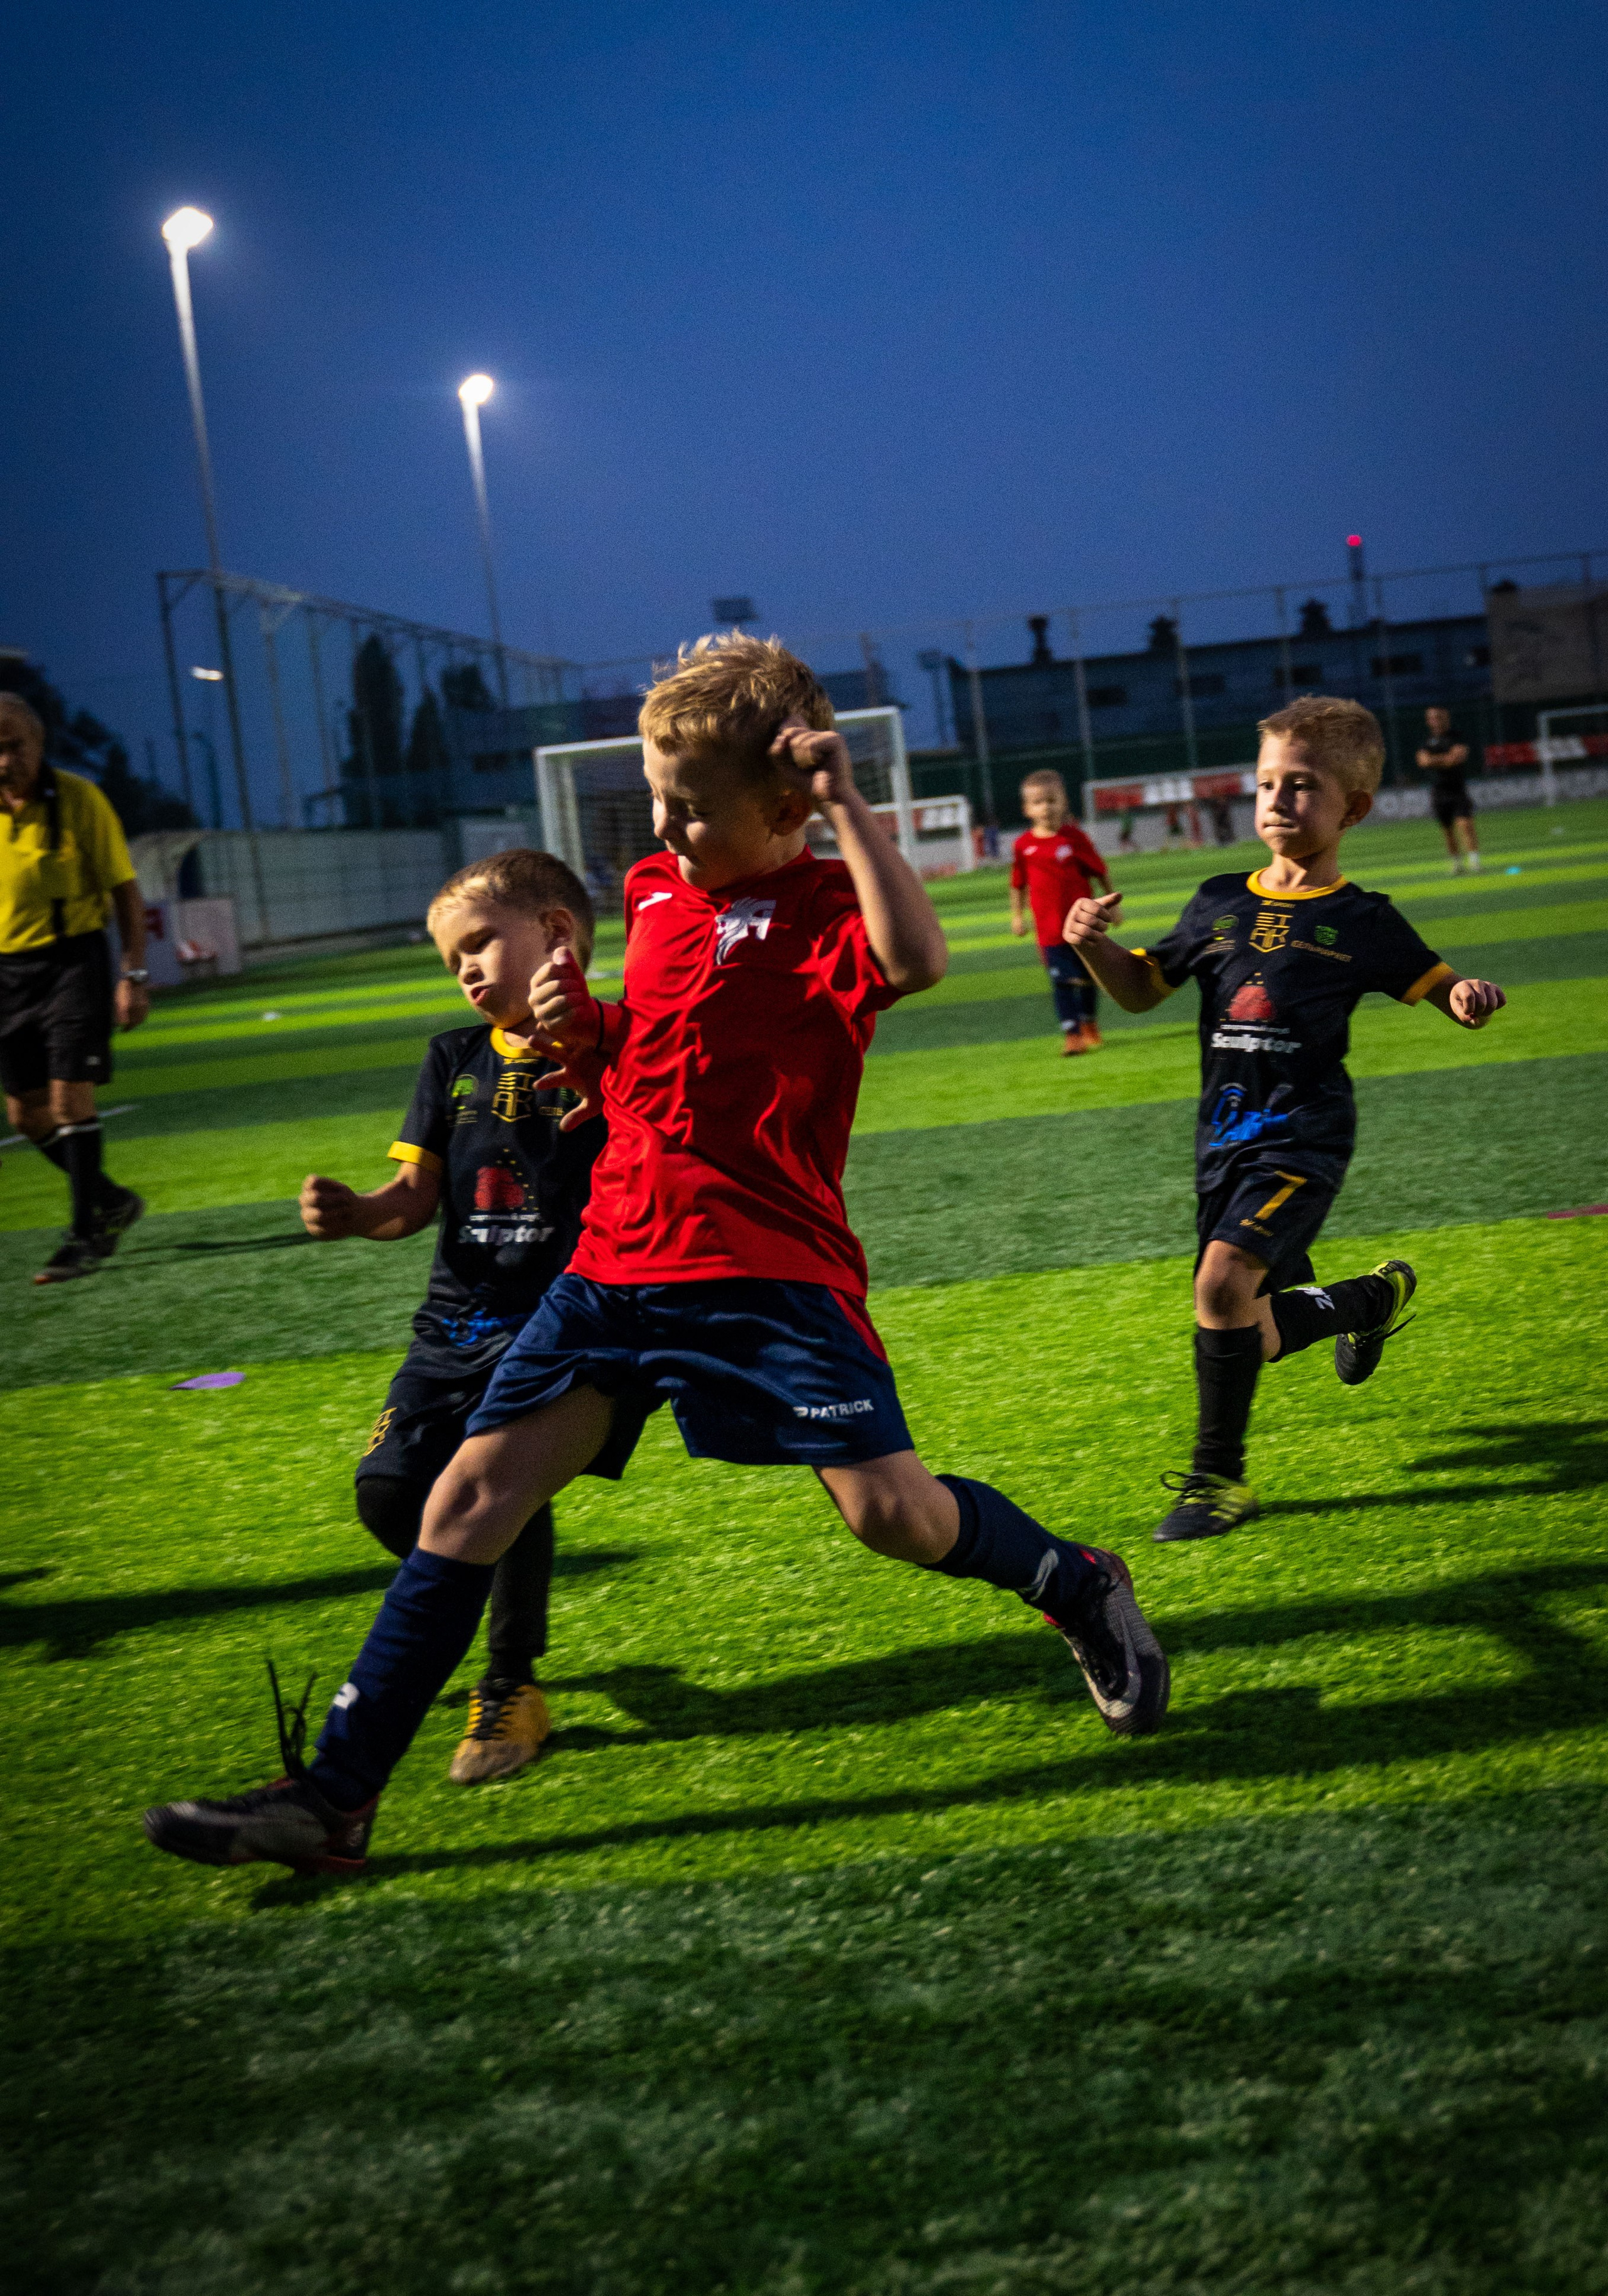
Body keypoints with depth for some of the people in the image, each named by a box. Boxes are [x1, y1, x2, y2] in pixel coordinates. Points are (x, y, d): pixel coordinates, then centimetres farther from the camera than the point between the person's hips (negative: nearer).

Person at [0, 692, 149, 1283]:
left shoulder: (78, 799, -8)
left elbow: (125, 889, -4)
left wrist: (134, 974, -11)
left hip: (74, 959, -5)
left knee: (70, 1095, -12)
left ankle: (84, 1234, -5)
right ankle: (112, 1202, 26)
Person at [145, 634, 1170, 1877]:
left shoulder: (821, 906, -8)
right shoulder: (653, 892, 14)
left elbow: (916, 960, -33)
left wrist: (847, 805, -27)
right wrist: (574, 1032, 6)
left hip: (770, 1271, -6)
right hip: (621, 1263, 6)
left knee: (891, 1508, -10)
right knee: (471, 1497, -1)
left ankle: (1078, 1586, 24)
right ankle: (334, 1798, 2)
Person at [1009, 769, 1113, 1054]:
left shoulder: (1074, 837, -5)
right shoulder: (1023, 845, -3)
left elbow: (1100, 871, 4)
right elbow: (1018, 884, 8)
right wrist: (1017, 915, 5)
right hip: (1050, 927, 0)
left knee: (1088, 976, 12)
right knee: (1062, 981, -4)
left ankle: (1089, 1023, 33)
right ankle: (1071, 1033, 0)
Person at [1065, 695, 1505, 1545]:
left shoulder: (1360, 922, 0)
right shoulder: (1219, 903, 10)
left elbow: (1442, 989, 5)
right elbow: (1142, 989, 16)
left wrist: (1472, 996, -19)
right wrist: (1092, 944, -4)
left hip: (1304, 1136, -5)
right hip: (1225, 1137, 5)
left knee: (1223, 1280, -25)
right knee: (1262, 1339, 10)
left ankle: (1218, 1475, -10)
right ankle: (1377, 1295, 42)